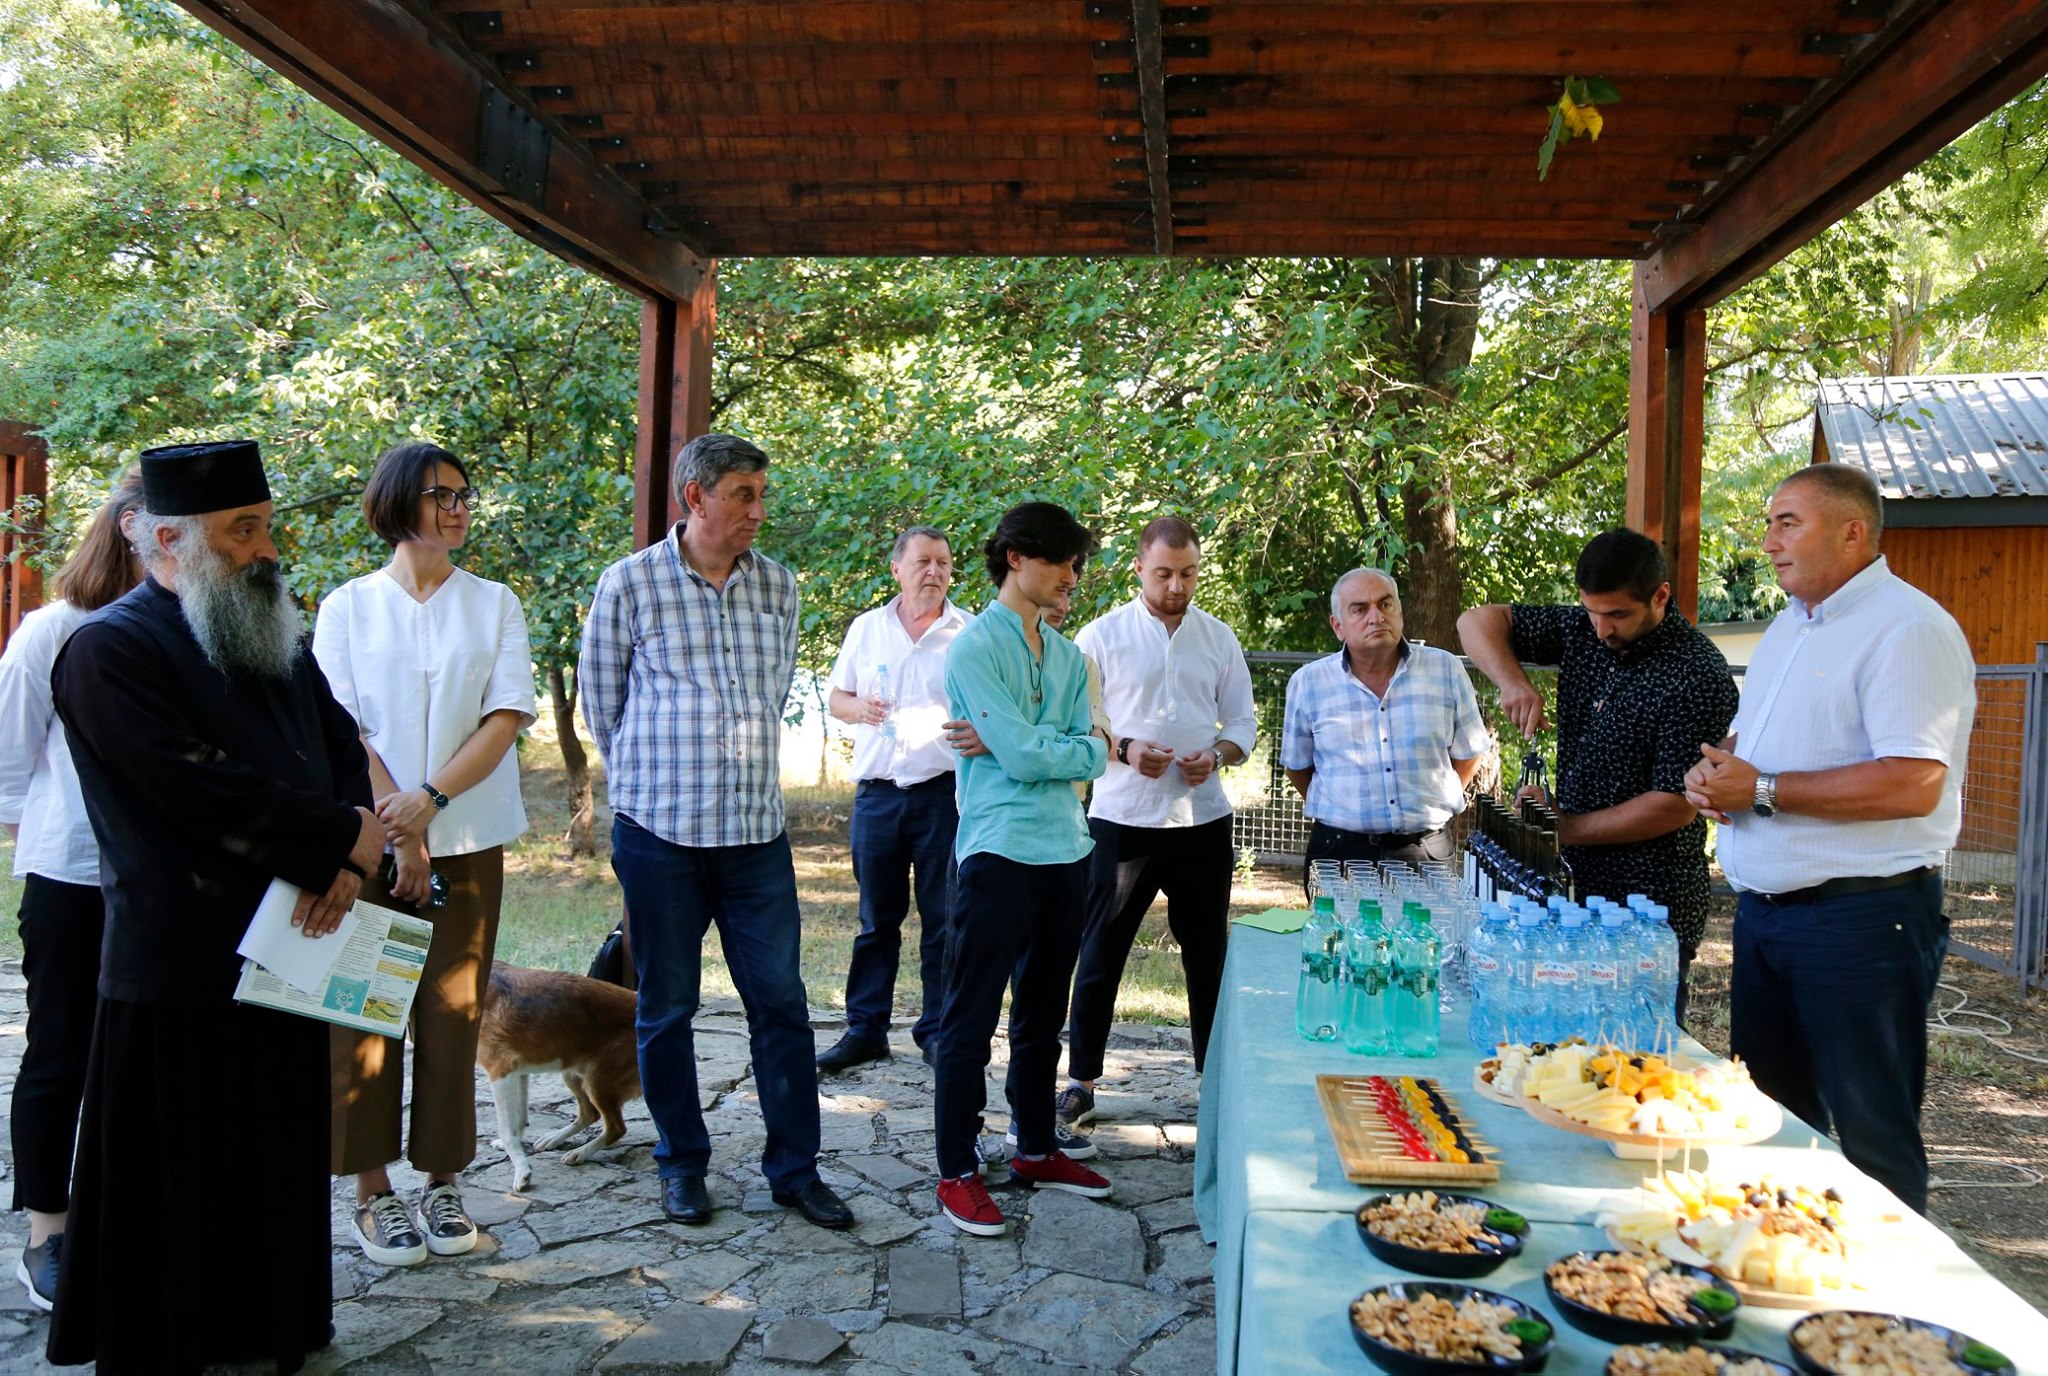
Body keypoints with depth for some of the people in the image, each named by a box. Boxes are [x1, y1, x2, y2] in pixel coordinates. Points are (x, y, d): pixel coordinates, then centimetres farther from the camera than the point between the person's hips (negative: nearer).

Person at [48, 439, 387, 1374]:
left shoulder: (277, 638, 12)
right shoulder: (110, 652, -12)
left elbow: (345, 750, 7)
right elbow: (209, 798, -22)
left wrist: (343, 859, -11)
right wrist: (342, 839, -13)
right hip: (182, 972, -7)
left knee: (281, 1173, 16)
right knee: (180, 1192, 8)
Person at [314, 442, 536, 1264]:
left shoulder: (493, 605, 7)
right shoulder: (348, 607, 4)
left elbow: (506, 719, -2)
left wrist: (429, 799, -15)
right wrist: (398, 834, -11)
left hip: (469, 841, 1)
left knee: (452, 1012, 5)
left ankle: (441, 1181, 16)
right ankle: (372, 1192, 13)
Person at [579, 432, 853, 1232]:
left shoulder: (778, 585, 5)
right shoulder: (630, 583, -4)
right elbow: (601, 704, 7)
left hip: (758, 832, 3)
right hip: (660, 833, -2)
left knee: (781, 1003, 5)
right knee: (666, 1009, 9)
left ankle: (795, 1167, 17)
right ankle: (682, 1165, 25)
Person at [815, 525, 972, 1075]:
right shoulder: (867, 628, 10)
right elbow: (837, 697, 16)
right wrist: (858, 708, -6)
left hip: (944, 793, -2)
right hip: (877, 793, 2)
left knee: (942, 919, 3)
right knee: (876, 917, 8)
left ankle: (936, 1030, 14)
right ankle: (865, 1029, 16)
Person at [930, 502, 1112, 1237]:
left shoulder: (1068, 656, 13)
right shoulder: (975, 648, -9)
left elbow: (1088, 761, 4)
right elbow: (1024, 758, -17)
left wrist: (1016, 746, -10)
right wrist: (1092, 747, -2)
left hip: (1066, 851, 7)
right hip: (1000, 852, -7)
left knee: (1043, 1014, 17)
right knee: (971, 1019, 0)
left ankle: (1036, 1149, 30)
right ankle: (957, 1172, 10)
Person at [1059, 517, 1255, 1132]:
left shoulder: (1219, 639, 8)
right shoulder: (1102, 635, -1)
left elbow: (1243, 723, 10)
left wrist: (1217, 753, -11)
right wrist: (1124, 750, -18)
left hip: (1202, 818, 3)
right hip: (1123, 819, -2)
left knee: (1207, 954, 12)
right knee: (1101, 954, 4)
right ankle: (1081, 1080, 16)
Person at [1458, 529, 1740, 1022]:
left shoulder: (1698, 676, -17)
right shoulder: (1581, 631, 3)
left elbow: (1676, 806, -19)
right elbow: (1478, 622, 5)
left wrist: (1565, 828, -13)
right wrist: (1512, 680, -14)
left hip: (1652, 907, -6)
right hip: (1574, 884, 7)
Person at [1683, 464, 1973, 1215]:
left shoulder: (1908, 629, -15)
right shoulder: (1791, 625, 14)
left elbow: (1913, 784, -26)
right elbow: (1749, 737, 24)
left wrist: (1762, 790, -21)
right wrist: (1714, 767, 0)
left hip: (1860, 919, -9)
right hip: (1766, 909, 10)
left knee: (1872, 1134, 1)